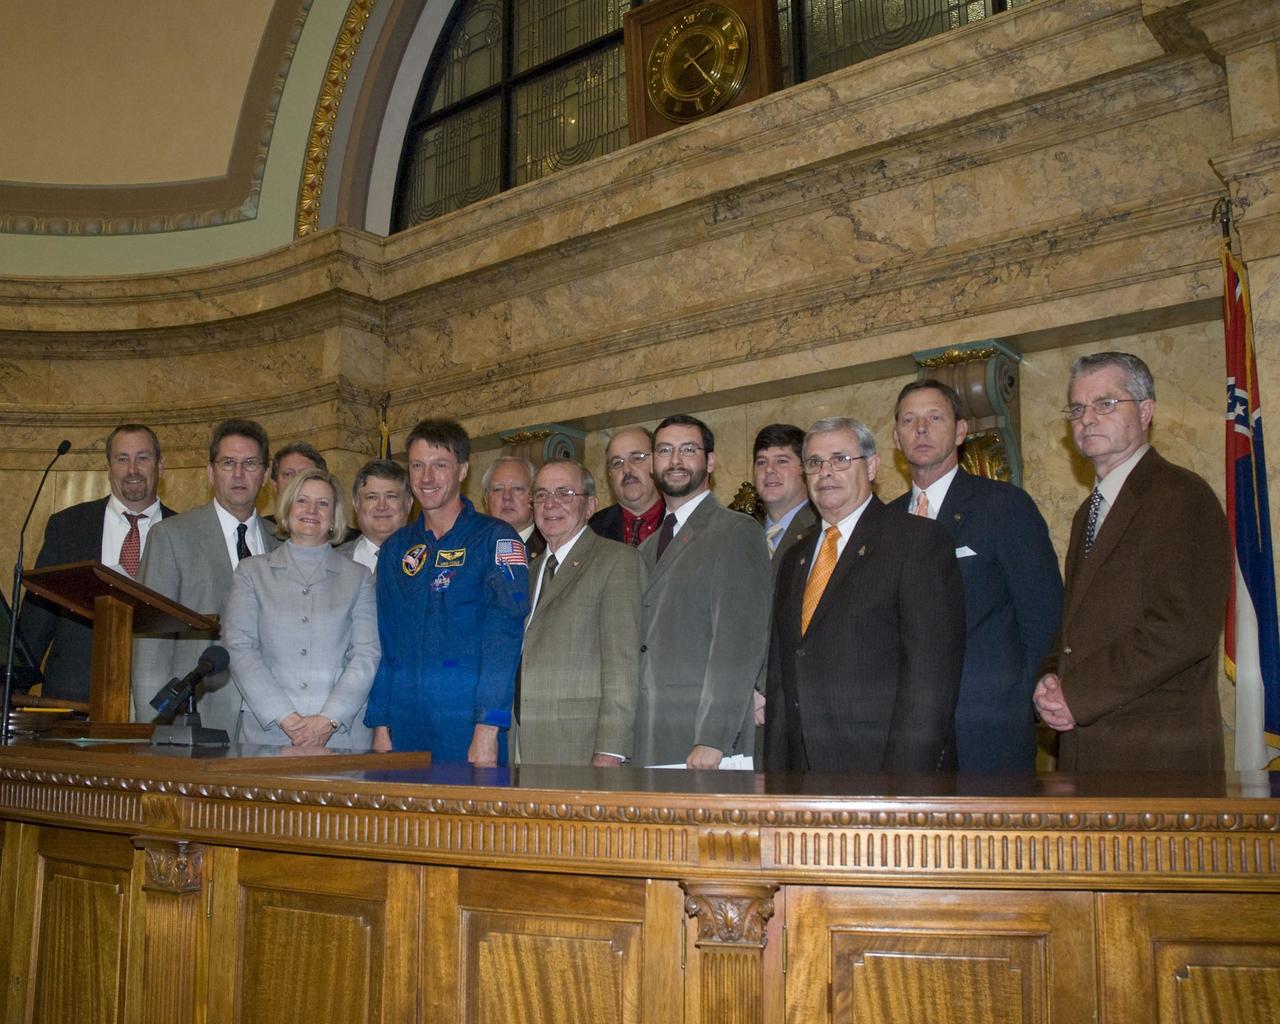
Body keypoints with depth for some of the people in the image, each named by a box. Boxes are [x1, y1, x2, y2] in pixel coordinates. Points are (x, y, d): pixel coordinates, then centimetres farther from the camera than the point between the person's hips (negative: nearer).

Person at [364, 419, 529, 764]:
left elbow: (504, 636, -11)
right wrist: (380, 724, 7)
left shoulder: (495, 538, -3)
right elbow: (384, 641, 14)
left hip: (468, 729, -4)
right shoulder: (396, 548, 13)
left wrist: (487, 729, -18)